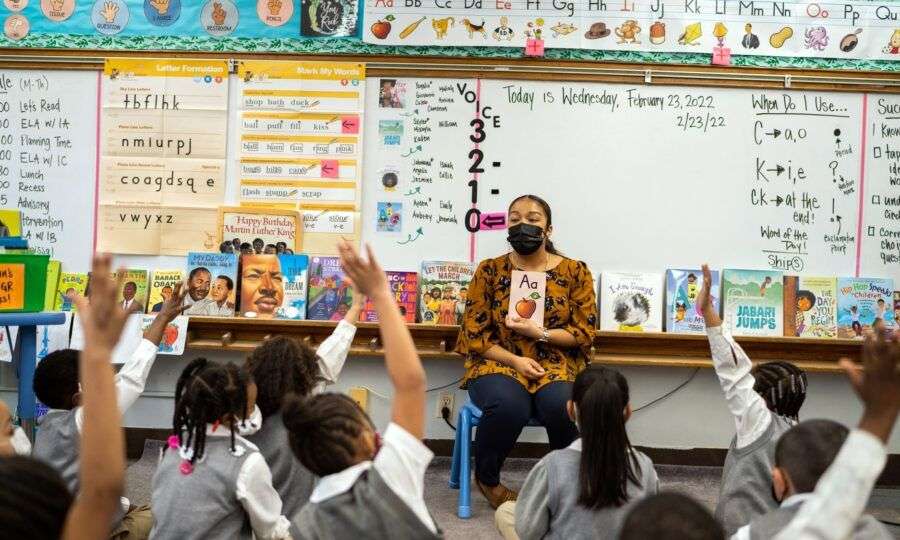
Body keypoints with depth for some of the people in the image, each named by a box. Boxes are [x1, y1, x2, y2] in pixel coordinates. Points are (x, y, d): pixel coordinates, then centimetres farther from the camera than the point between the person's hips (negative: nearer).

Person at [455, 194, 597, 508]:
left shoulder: (575, 271, 4)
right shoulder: (489, 271, 3)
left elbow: (585, 333, 2)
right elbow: (474, 334, 1)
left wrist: (538, 332, -13)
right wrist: (515, 361, -13)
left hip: (556, 364, 1)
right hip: (500, 363, 0)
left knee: (562, 406, -34)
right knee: (508, 406, -35)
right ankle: (487, 478, -2)